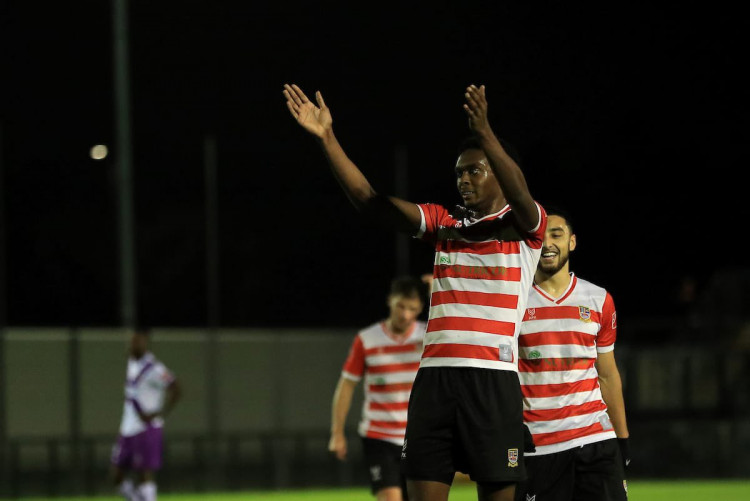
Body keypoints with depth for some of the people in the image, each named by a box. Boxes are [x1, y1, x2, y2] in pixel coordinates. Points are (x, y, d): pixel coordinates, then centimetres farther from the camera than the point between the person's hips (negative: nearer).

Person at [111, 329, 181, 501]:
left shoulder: (153, 368, -14)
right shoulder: (132, 363, 13)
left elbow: (175, 390, -20)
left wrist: (159, 414, -20)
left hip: (147, 430, -9)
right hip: (128, 430, 9)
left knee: (146, 474, -8)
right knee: (117, 476, 8)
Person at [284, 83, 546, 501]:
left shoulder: (525, 226, 3)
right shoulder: (444, 222, 16)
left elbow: (520, 195, -20)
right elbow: (369, 199, 9)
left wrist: (485, 134, -36)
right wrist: (327, 138, -1)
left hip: (493, 378, -4)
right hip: (435, 376, 4)